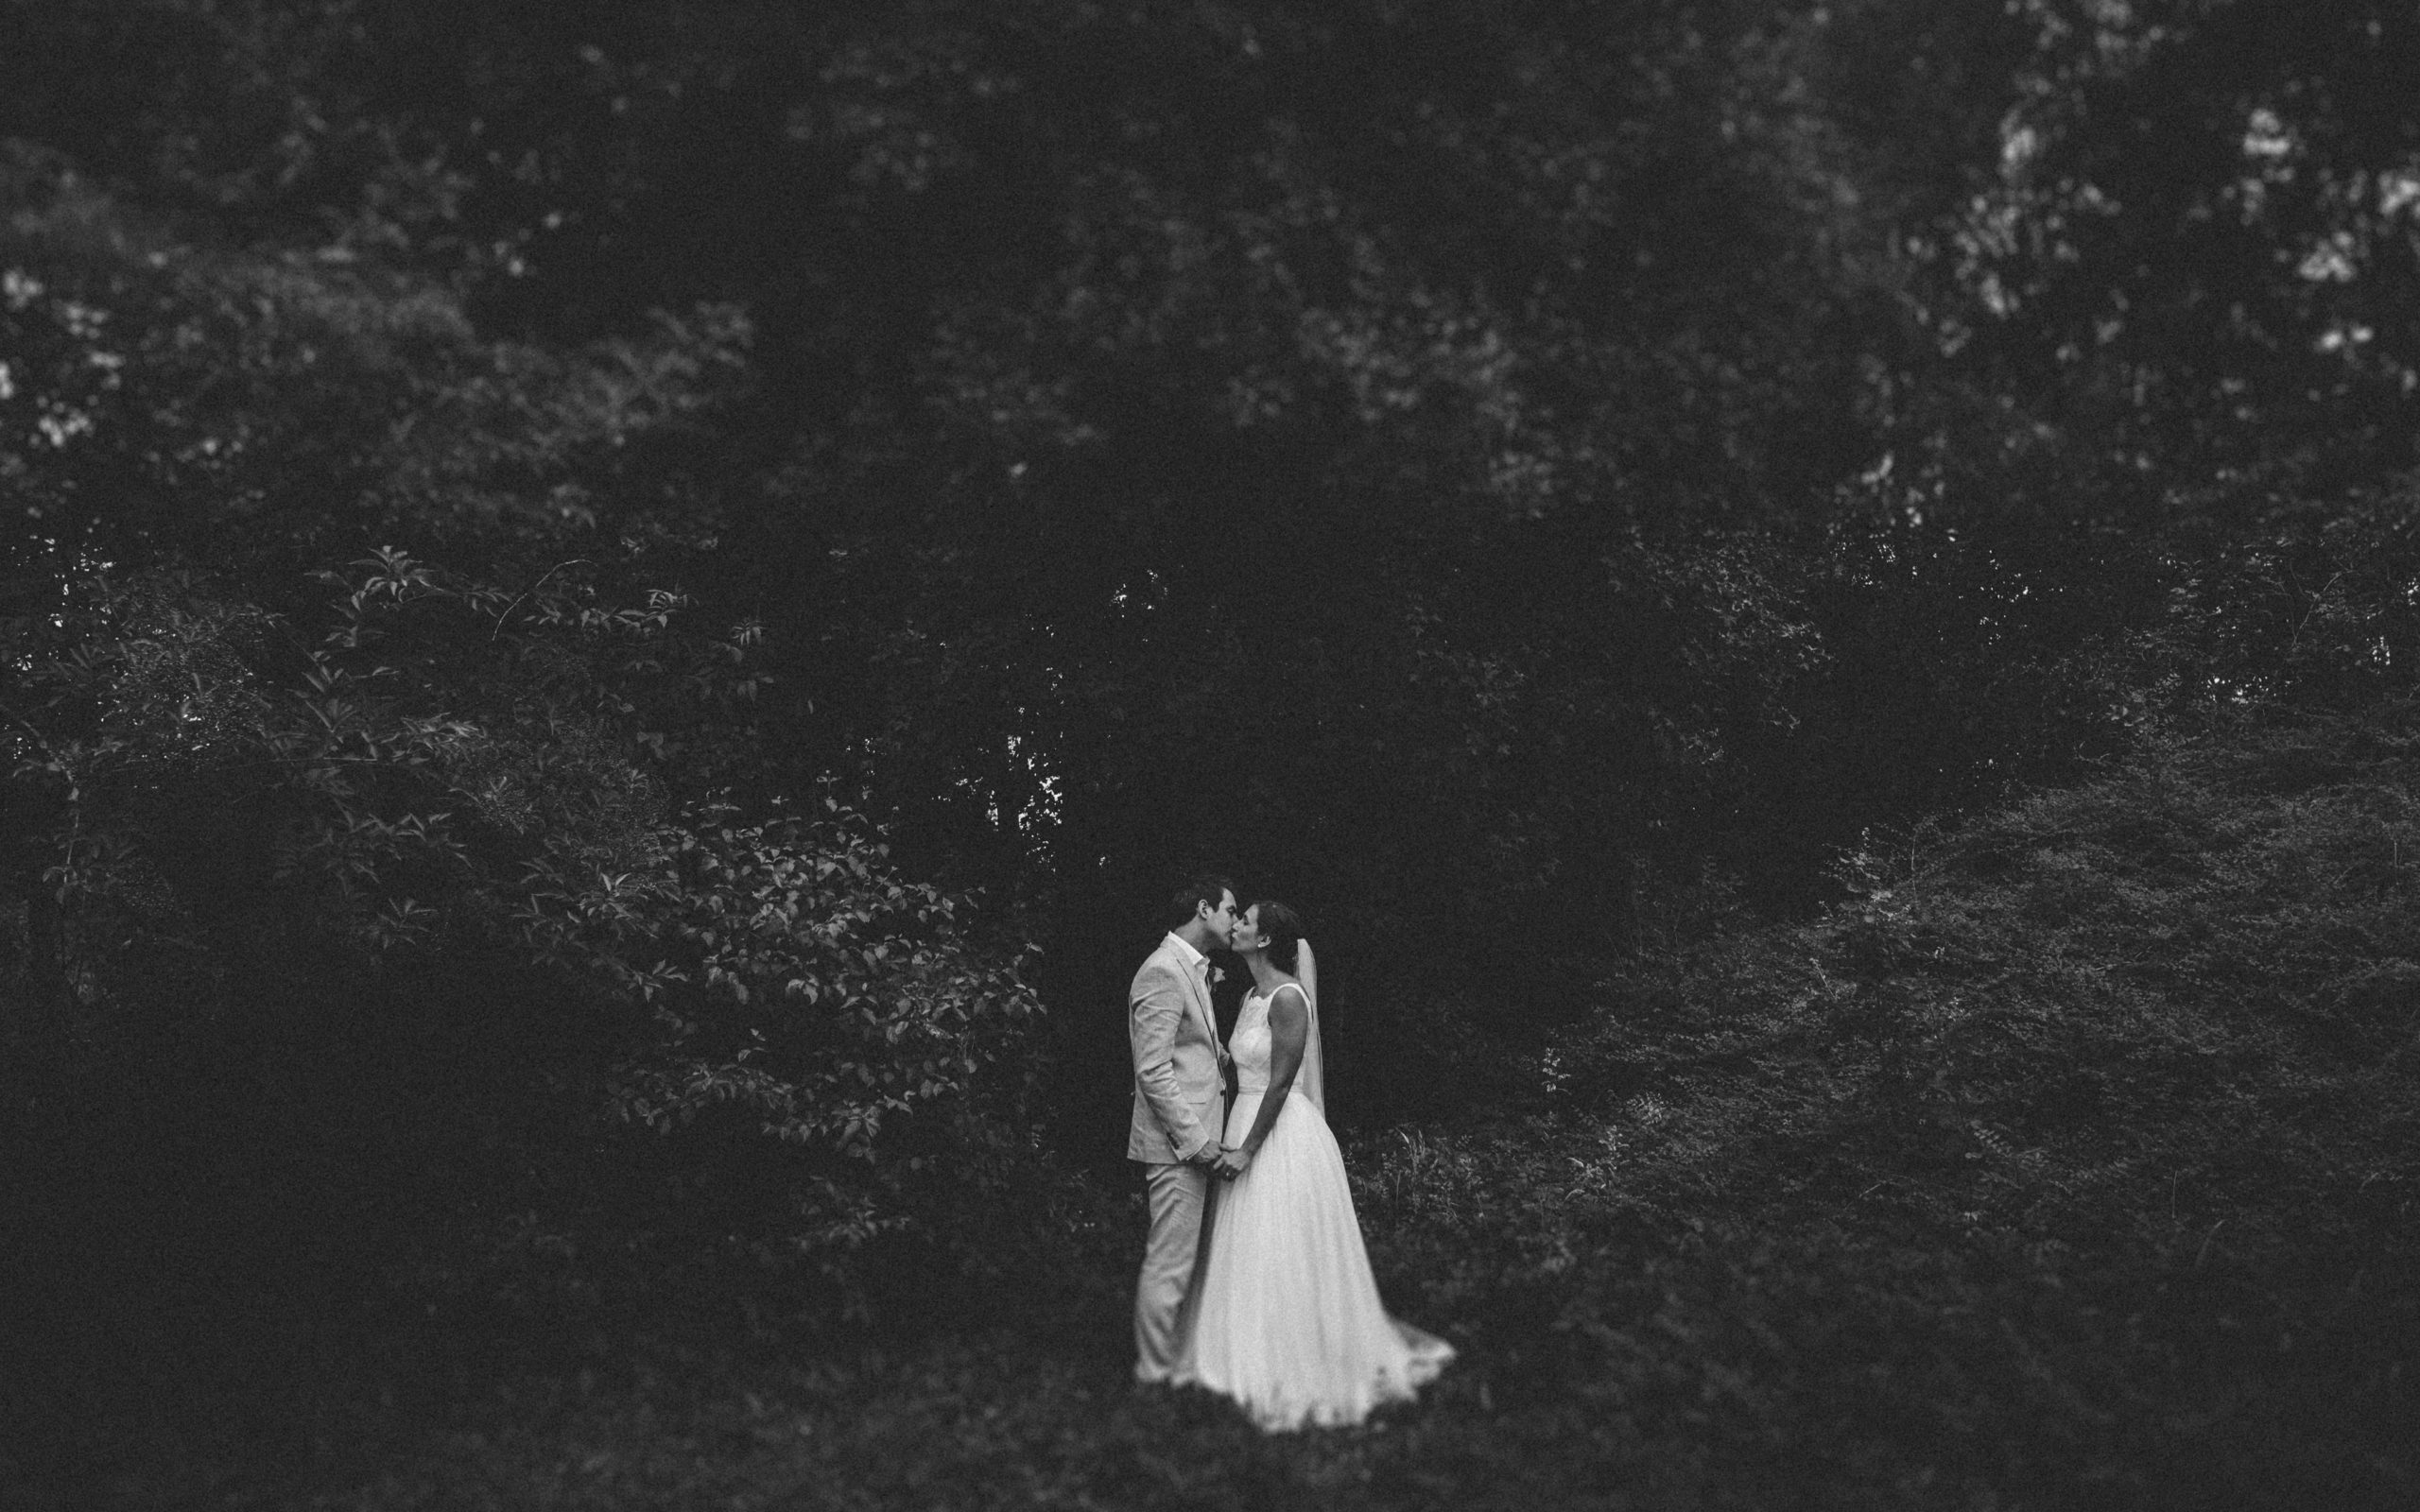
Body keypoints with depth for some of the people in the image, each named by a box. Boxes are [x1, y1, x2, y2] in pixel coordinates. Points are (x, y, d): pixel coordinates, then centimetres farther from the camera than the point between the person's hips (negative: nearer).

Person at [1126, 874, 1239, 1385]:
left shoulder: (1193, 970, 18)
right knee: (1170, 1263, -4)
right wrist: (1197, 1140, -20)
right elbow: (1153, 1072, -20)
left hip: (1195, 1139, 10)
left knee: (1185, 1259, 15)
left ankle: (1180, 1357, 23)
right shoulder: (1162, 972, -16)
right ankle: (1157, 1373, 2)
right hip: (1176, 1146, -10)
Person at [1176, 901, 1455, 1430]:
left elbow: (1282, 1083, -19)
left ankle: (1298, 1375, 6)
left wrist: (1247, 1149, -19)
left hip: (1284, 1139, -9)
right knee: (1251, 1260, 12)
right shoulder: (1254, 997, 11)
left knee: (1285, 1261, -3)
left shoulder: (1288, 998, -16)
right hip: (1251, 1129, 9)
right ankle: (1257, 1362, 21)